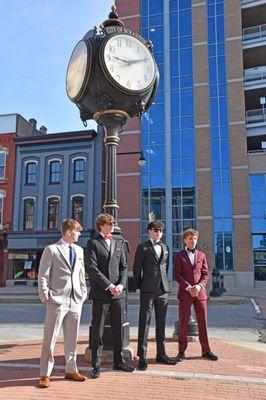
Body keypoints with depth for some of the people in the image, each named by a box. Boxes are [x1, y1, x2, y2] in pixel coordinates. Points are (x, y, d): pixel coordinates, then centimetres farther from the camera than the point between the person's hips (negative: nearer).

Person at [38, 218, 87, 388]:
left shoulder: (79, 250, 14)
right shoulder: (51, 250, -2)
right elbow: (43, 275, -4)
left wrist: (83, 293, 10)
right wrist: (45, 296, -10)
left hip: (76, 301, 5)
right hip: (57, 301, -5)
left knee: (72, 338, 13)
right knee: (50, 339, 2)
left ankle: (71, 370, 26)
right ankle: (45, 374, 13)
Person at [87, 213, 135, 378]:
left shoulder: (119, 244, 16)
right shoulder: (93, 243, 0)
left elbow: (124, 267, 12)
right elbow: (93, 268, -9)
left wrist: (121, 285, -5)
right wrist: (109, 286, -14)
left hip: (119, 292, 5)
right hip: (100, 293, -5)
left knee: (118, 328, 12)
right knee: (97, 330, 1)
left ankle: (119, 361, 24)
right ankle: (96, 365, 11)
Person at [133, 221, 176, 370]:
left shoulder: (165, 248, 15)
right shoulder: (143, 247, -1)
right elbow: (136, 268, 0)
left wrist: (164, 282, 13)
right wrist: (140, 286, 2)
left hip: (163, 290, 5)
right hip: (148, 290, -5)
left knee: (161, 322, 11)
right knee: (144, 322, -3)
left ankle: (161, 354, 22)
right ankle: (142, 357, 2)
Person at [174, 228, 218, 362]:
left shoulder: (201, 255, 11)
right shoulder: (179, 256, 3)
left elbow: (205, 274, 7)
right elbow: (177, 275, -4)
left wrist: (199, 286, -11)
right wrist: (188, 287, -15)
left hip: (200, 293, 3)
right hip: (185, 293, -2)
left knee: (203, 322, 7)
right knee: (183, 323, 2)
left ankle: (206, 350, 17)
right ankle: (181, 351, 12)